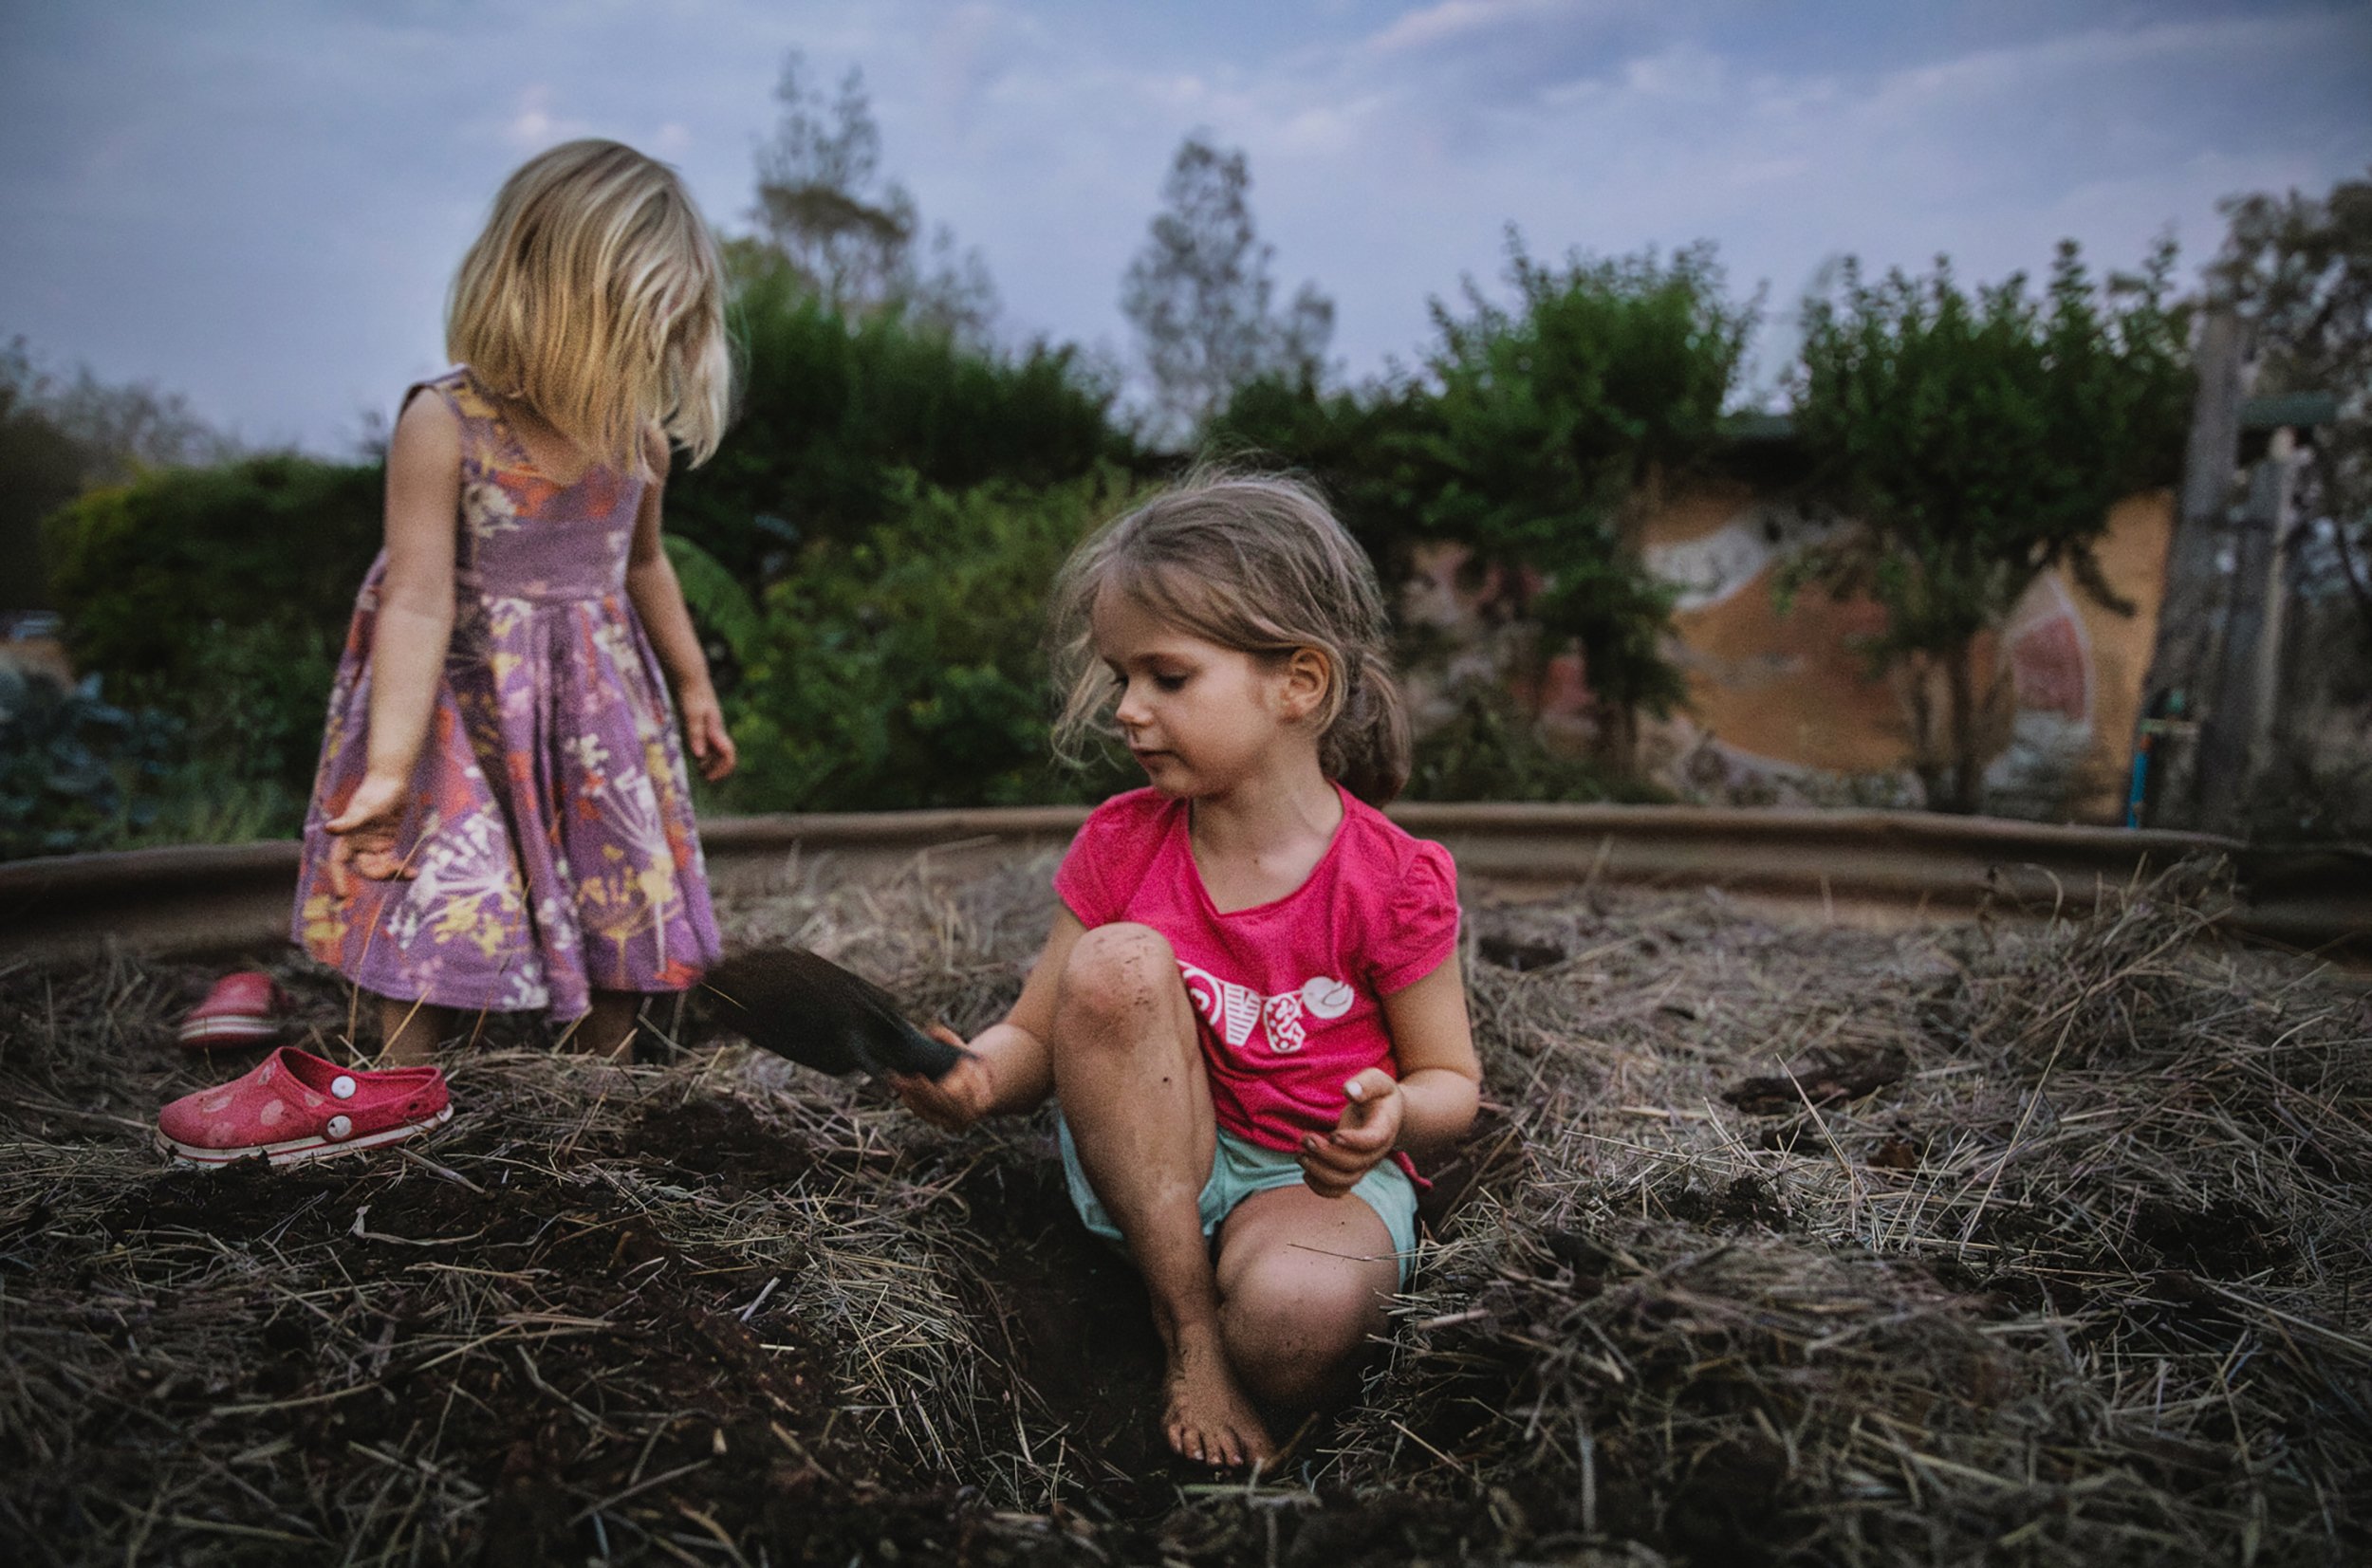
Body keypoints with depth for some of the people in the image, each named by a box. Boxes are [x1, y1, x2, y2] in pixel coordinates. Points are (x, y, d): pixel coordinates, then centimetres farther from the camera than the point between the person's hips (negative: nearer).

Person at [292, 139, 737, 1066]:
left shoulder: (639, 432, -4)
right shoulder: (445, 426, -19)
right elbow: (420, 603, -23)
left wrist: (692, 685, 22)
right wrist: (390, 766, -28)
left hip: (600, 709, 5)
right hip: (468, 702, -5)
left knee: (629, 915, 7)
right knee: (439, 921, -6)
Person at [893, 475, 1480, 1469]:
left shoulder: (1389, 881, -13)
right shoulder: (1120, 846, -4)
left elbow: (1452, 1079, -3)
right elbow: (1036, 1036, -3)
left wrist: (1396, 1116, -27)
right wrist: (976, 1077, -27)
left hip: (1317, 1173, -3)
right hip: (1149, 1168, 4)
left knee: (1296, 1320, -40)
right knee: (1116, 962, -27)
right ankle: (1184, 1333, -17)